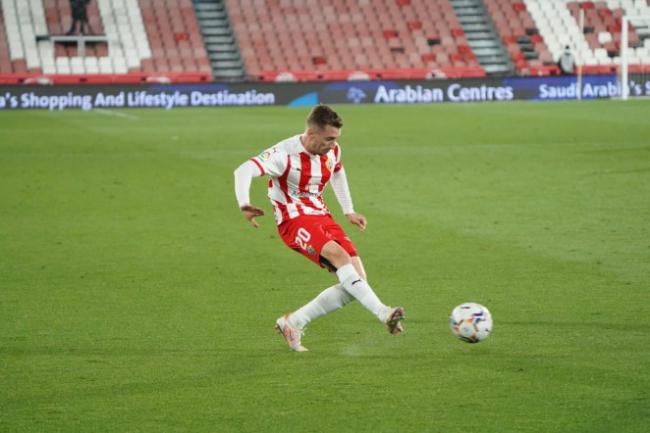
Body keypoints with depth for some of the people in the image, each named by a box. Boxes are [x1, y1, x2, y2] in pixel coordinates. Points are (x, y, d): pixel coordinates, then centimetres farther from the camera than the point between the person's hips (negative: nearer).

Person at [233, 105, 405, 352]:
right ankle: (383, 313, -41)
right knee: (339, 254, -34)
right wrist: (244, 205, -47)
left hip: (322, 217, 8)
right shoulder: (285, 154, -17)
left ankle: (292, 323, 3)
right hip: (294, 220, -8)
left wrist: (348, 211, 25)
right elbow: (243, 171, -30)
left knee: (356, 281, -5)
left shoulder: (332, 152, 4)